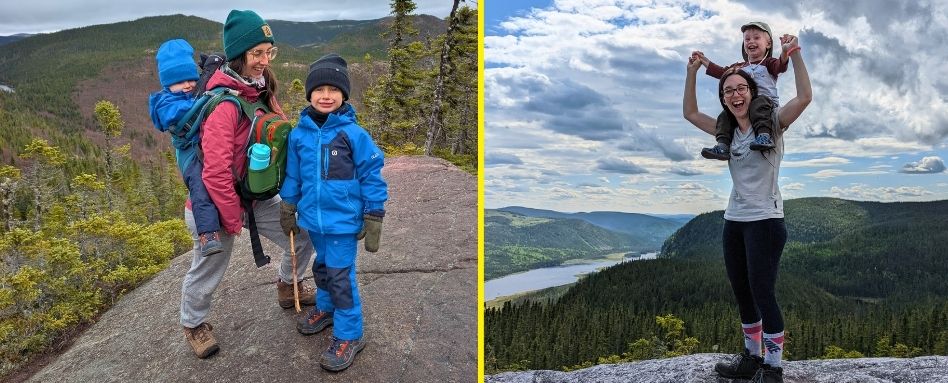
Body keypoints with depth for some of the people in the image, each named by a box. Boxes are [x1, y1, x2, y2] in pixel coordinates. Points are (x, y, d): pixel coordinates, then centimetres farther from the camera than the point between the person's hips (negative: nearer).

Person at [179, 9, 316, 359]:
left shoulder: (261, 89, -2)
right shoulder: (224, 104, -28)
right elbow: (215, 172, -29)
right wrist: (232, 220, -19)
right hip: (220, 203, -7)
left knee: (303, 238, 11)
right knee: (208, 269, 13)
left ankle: (288, 287, 40)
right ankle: (194, 323, 41)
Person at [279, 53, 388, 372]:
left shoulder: (354, 134, -15)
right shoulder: (299, 133, -1)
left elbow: (371, 178, -10)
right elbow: (293, 175, 11)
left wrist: (374, 220, -10)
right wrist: (288, 210, 15)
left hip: (343, 221, -5)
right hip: (314, 218, 5)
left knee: (341, 276, 1)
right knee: (322, 267, 24)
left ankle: (349, 335, 16)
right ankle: (326, 308, 48)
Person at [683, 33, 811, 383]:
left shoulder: (772, 125, -5)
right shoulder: (729, 131, 11)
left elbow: (805, 97, -20)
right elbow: (690, 113, 15)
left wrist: (794, 53, -21)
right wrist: (692, 72, 7)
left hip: (765, 220, -7)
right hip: (733, 221, 7)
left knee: (762, 293, -7)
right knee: (742, 293, 13)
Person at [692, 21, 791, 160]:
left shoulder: (768, 63, 8)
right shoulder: (739, 67, 25)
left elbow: (780, 66, -13)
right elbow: (722, 72, 24)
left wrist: (785, 52, -35)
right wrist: (705, 61, 21)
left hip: (766, 100, -5)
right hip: (743, 105, 5)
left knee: (759, 104, -37)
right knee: (725, 115, -14)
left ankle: (764, 135, -51)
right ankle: (723, 145, -23)